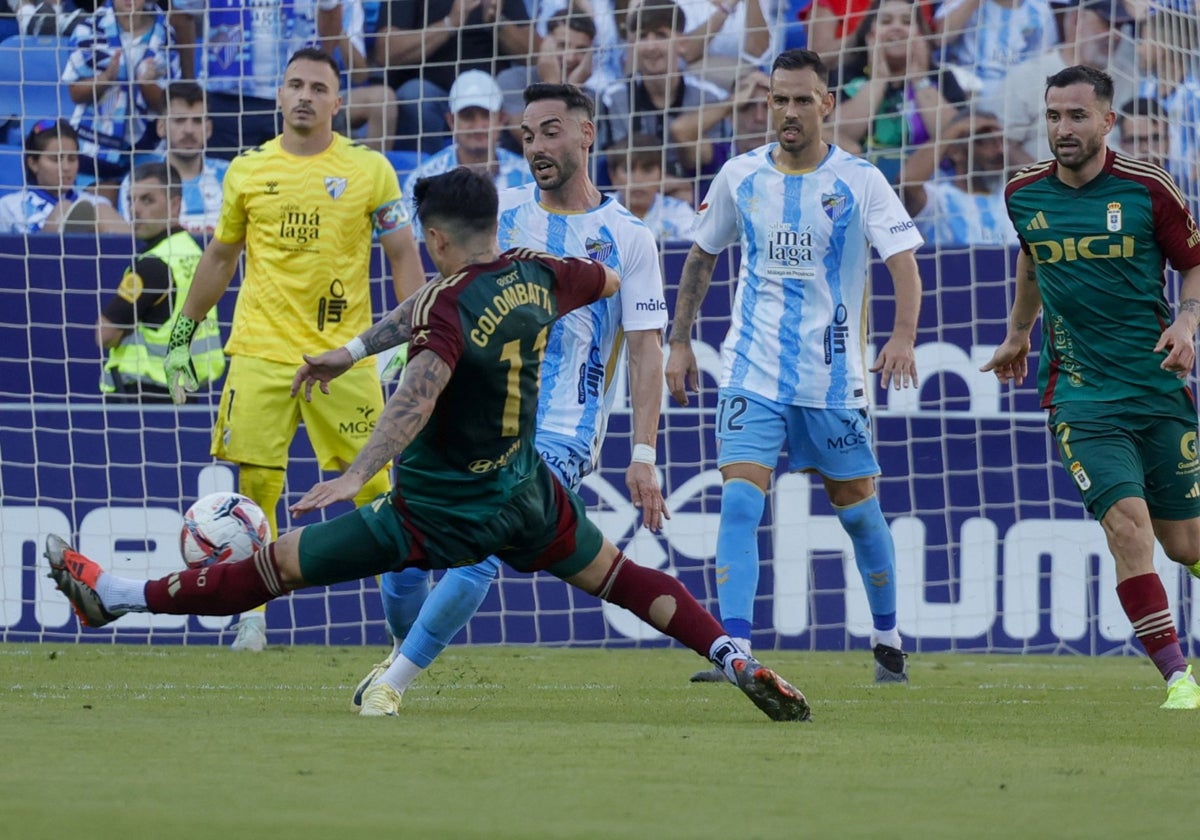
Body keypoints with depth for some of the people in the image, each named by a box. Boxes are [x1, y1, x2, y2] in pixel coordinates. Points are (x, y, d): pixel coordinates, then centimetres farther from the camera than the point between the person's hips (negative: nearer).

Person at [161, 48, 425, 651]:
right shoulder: (247, 170, 6)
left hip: (343, 352, -1)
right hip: (260, 351, 1)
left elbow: (404, 259, 4)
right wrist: (183, 334, 18)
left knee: (373, 483, -4)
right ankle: (252, 613, 8)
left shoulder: (369, 169, 1)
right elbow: (220, 256, 18)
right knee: (255, 483, -4)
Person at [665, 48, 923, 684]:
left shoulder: (858, 180, -5)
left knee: (858, 511, 8)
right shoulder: (740, 177, 4)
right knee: (739, 503, -14)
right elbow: (701, 258, 17)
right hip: (751, 373, 1)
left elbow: (903, 263, -12)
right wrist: (679, 342, 12)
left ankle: (888, 642, 27)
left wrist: (903, 335, -30)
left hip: (833, 379, -1)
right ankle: (735, 649, -18)